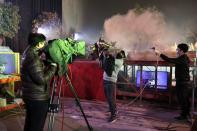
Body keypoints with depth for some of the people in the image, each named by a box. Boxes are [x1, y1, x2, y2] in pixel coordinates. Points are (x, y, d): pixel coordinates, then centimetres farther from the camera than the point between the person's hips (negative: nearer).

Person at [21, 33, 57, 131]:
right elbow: (42, 79, -24)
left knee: (29, 123, 21)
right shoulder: (33, 58, -22)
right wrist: (53, 67, -14)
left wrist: (48, 65, 7)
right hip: (38, 98, -10)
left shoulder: (28, 53, 8)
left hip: (29, 96, 10)